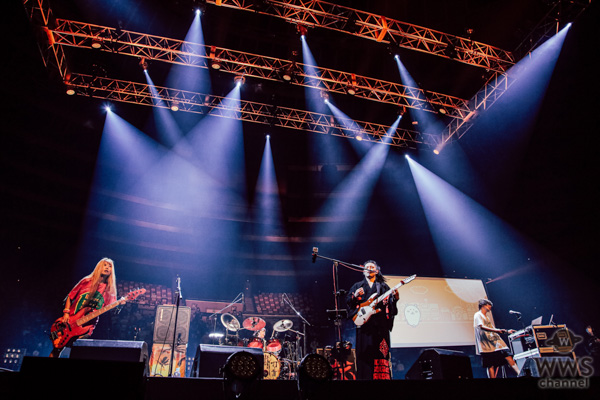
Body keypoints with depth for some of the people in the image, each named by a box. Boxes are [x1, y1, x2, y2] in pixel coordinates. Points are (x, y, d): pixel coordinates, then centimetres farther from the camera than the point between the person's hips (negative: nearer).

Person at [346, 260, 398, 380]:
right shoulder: (357, 286, 15)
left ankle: (381, 376, 5)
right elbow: (347, 300, 6)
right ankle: (364, 376, 1)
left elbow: (390, 303, 9)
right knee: (364, 351, -4)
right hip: (364, 323, 0)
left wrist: (395, 297, -11)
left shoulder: (383, 287, 16)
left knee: (381, 351, -2)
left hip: (380, 324, 1)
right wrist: (355, 296, -13)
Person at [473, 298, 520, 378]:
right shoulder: (478, 315, -2)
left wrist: (507, 331, 22)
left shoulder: (487, 317, 27)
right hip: (487, 343, -8)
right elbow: (481, 327, -18)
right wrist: (496, 330, -27)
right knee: (490, 365, -10)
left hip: (495, 341, 9)